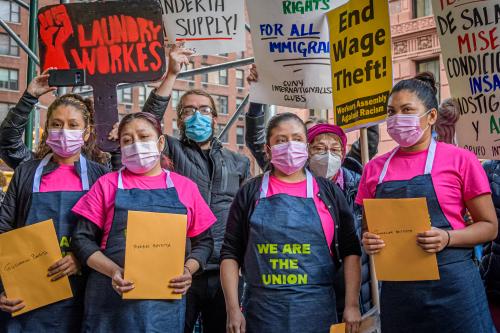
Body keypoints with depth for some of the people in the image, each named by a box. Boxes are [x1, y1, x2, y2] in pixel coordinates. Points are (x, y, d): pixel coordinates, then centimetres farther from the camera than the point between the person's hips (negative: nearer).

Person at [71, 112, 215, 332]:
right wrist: (113, 271, -12)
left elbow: (203, 241, 12)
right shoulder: (107, 184, 6)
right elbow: (83, 239, 3)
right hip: (112, 298, -1)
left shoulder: (185, 187, 8)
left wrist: (188, 270, -7)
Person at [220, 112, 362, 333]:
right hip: (261, 311, 0)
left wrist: (352, 305, -3)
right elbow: (231, 253, 3)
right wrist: (233, 309, -4)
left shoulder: (329, 192, 7)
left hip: (316, 310, 1)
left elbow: (350, 250, 5)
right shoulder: (250, 193, 5)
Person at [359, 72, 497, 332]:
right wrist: (368, 241, -6)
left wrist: (447, 238, -17)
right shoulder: (374, 169, 6)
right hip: (396, 289, 3)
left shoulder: (460, 160, -3)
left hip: (451, 284, -3)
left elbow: (489, 226, 0)